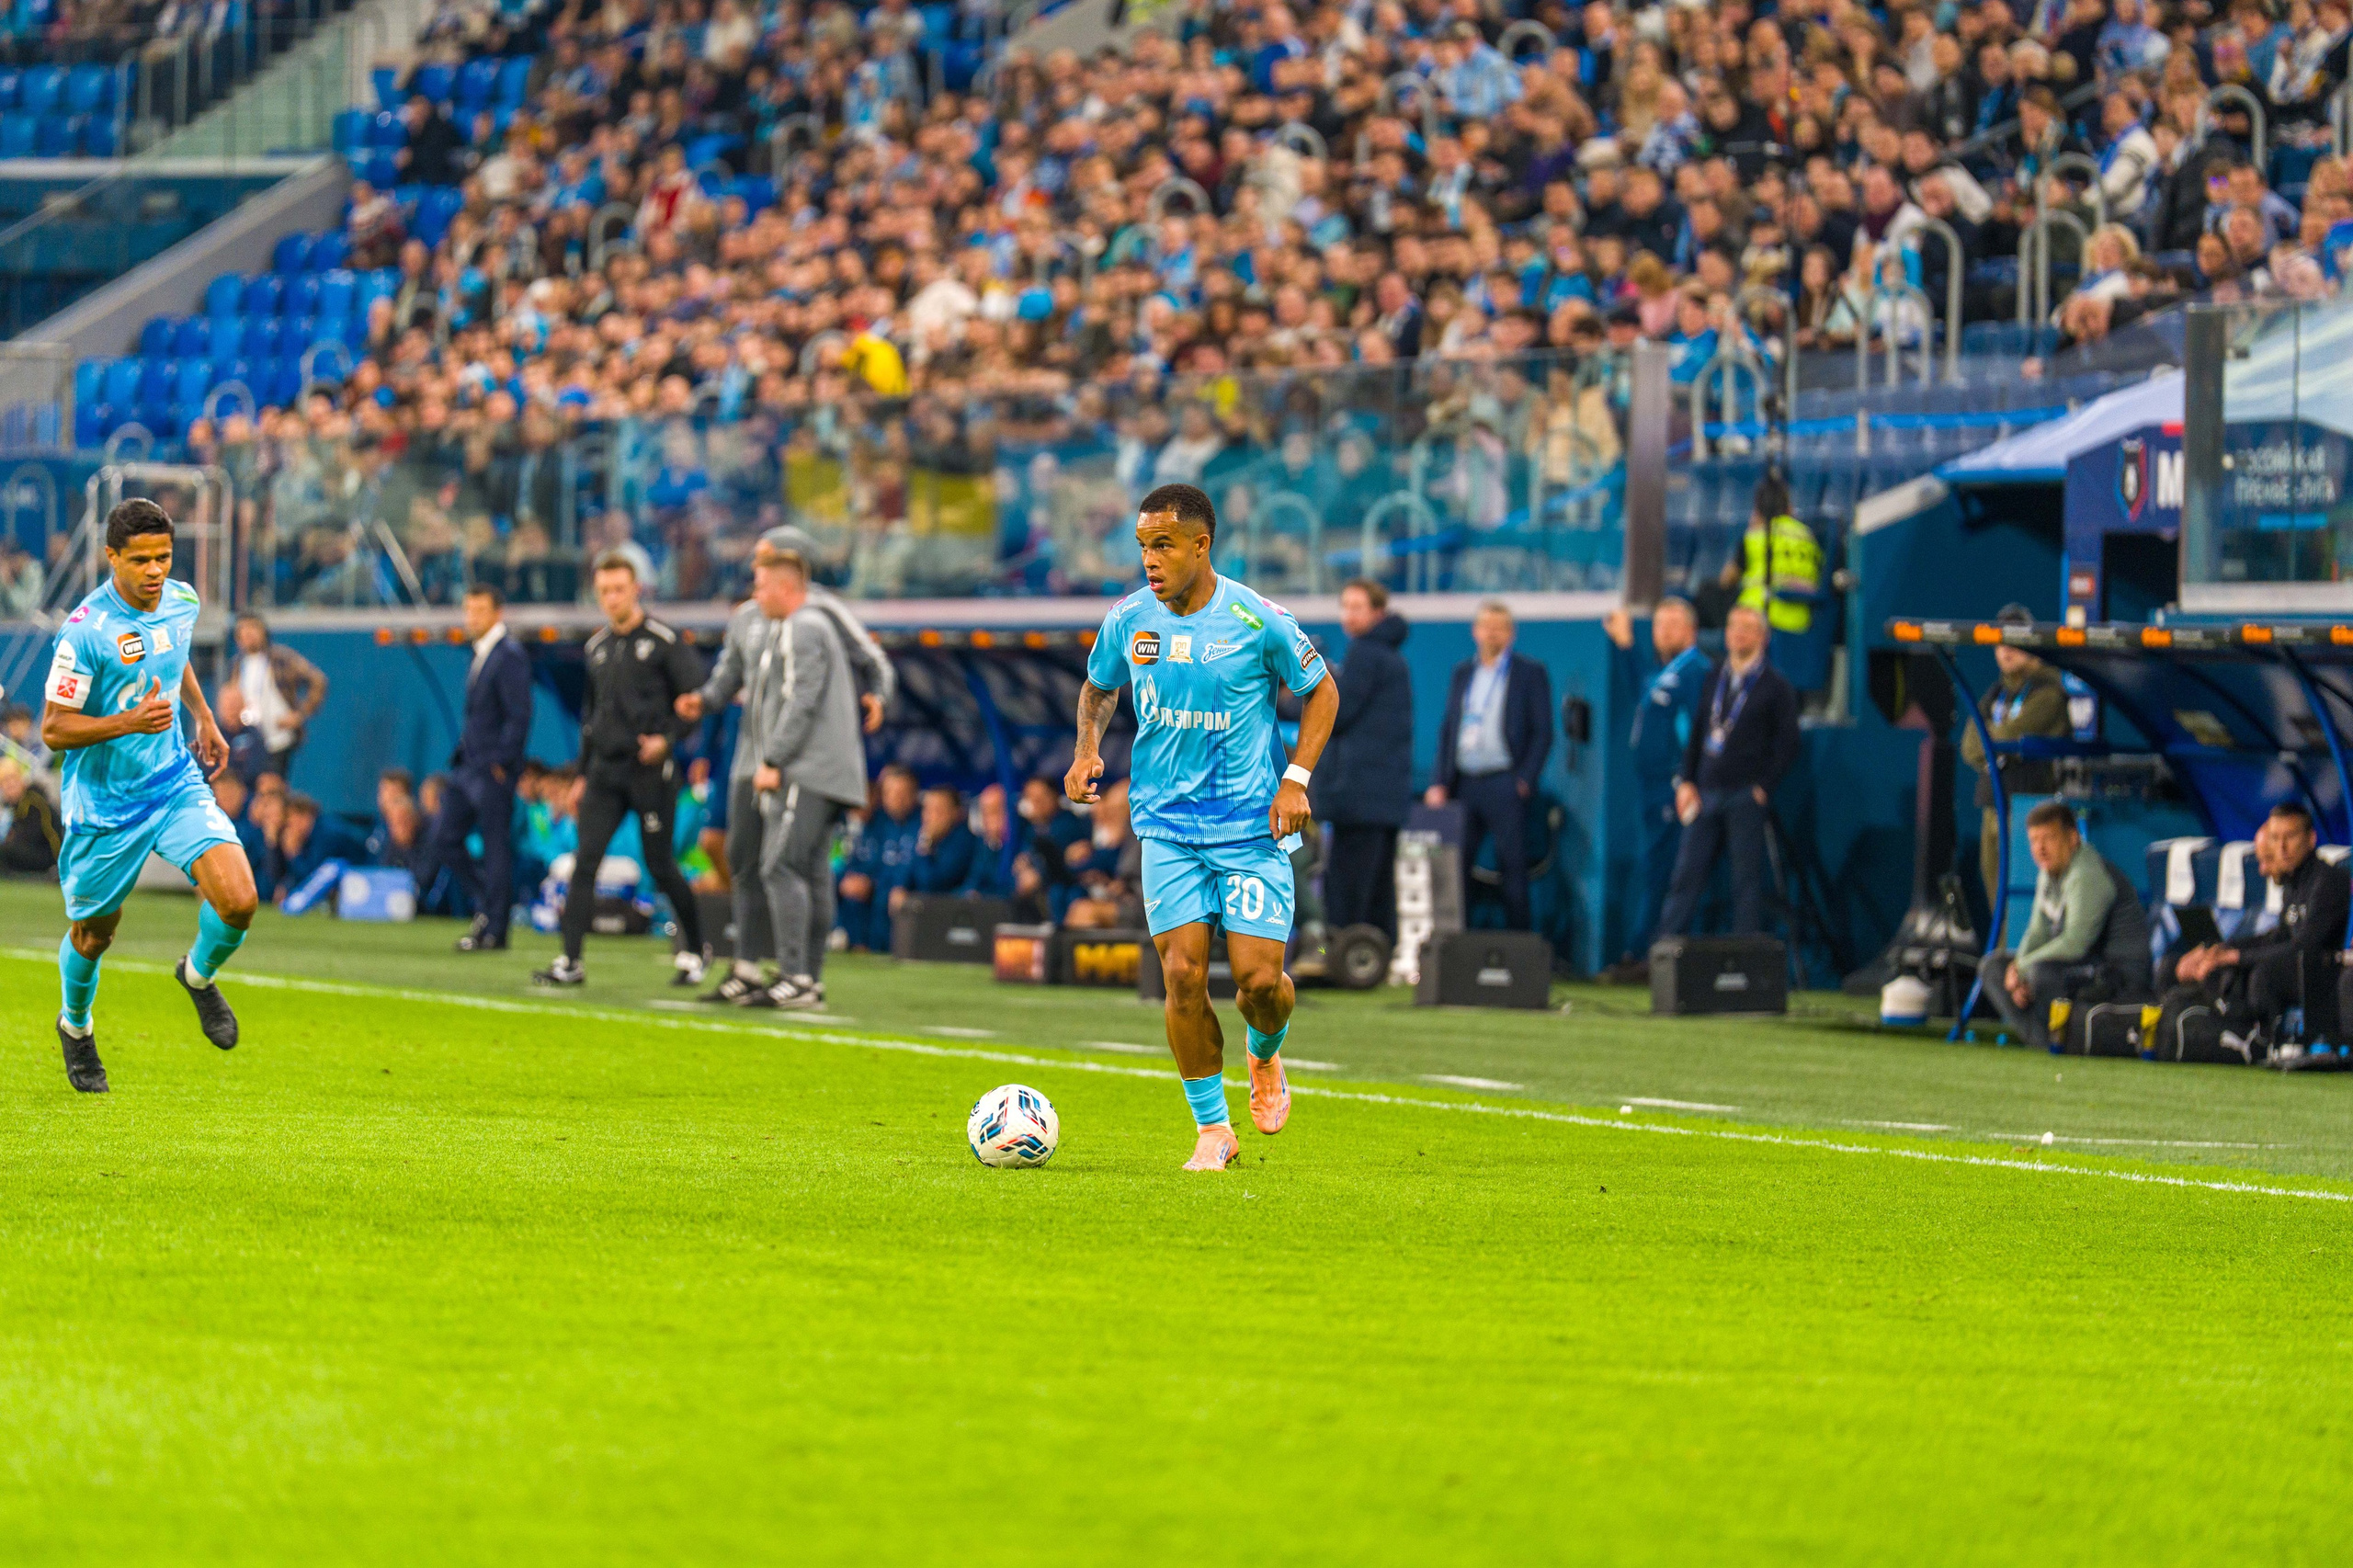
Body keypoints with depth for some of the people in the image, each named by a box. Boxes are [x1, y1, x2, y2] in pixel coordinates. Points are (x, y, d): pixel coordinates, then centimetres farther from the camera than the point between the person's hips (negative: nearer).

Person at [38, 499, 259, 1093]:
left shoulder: (181, 602, -2)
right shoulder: (85, 631, -22)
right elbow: (54, 729, -19)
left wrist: (204, 717, 18)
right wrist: (129, 722, -30)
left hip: (176, 783, 4)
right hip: (105, 804, -4)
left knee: (237, 901, -15)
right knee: (93, 933, 12)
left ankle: (199, 976, 18)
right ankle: (76, 1026, 44)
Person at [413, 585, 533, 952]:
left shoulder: (509, 656, -12)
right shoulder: (480, 656, 16)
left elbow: (519, 716, -17)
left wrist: (500, 764, -19)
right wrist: (462, 754, 13)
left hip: (493, 770, -9)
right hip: (467, 766, 9)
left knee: (496, 849, -3)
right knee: (443, 840, 7)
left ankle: (494, 931, 2)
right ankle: (489, 906, 18)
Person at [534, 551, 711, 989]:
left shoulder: (663, 641, -6)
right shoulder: (597, 646, 13)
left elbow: (697, 698, -6)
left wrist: (668, 738, -17)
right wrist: (583, 772, 19)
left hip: (651, 772, -5)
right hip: (605, 770, 5)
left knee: (660, 866, 1)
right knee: (585, 862, -5)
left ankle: (693, 951, 20)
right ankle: (571, 961, -7)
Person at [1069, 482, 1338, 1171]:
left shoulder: (1257, 621, -10)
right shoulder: (1128, 621, -1)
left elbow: (1320, 692, 4)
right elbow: (1098, 688, 19)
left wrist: (1296, 779, -6)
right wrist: (1087, 748, 0)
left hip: (1252, 823, -2)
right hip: (1167, 825, 2)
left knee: (1259, 977, -9)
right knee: (1183, 972, -9)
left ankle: (1265, 1058, 28)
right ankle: (1213, 1131, 5)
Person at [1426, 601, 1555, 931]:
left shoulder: (1530, 674, 3)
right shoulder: (1463, 673, 16)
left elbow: (1542, 732, -1)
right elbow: (1448, 728, 16)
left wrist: (1525, 780, -10)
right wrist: (1439, 782, 6)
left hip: (1504, 783, -4)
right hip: (1464, 784, 4)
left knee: (1512, 866, -4)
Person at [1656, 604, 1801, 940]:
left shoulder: (1775, 686, 1)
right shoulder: (1714, 679, 15)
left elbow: (1787, 747, -1)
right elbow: (1696, 733, 17)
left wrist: (1762, 788, -9)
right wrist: (1686, 782, 7)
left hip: (1746, 798, -4)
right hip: (1706, 795, 4)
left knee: (1746, 880, -2)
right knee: (1686, 874, 2)